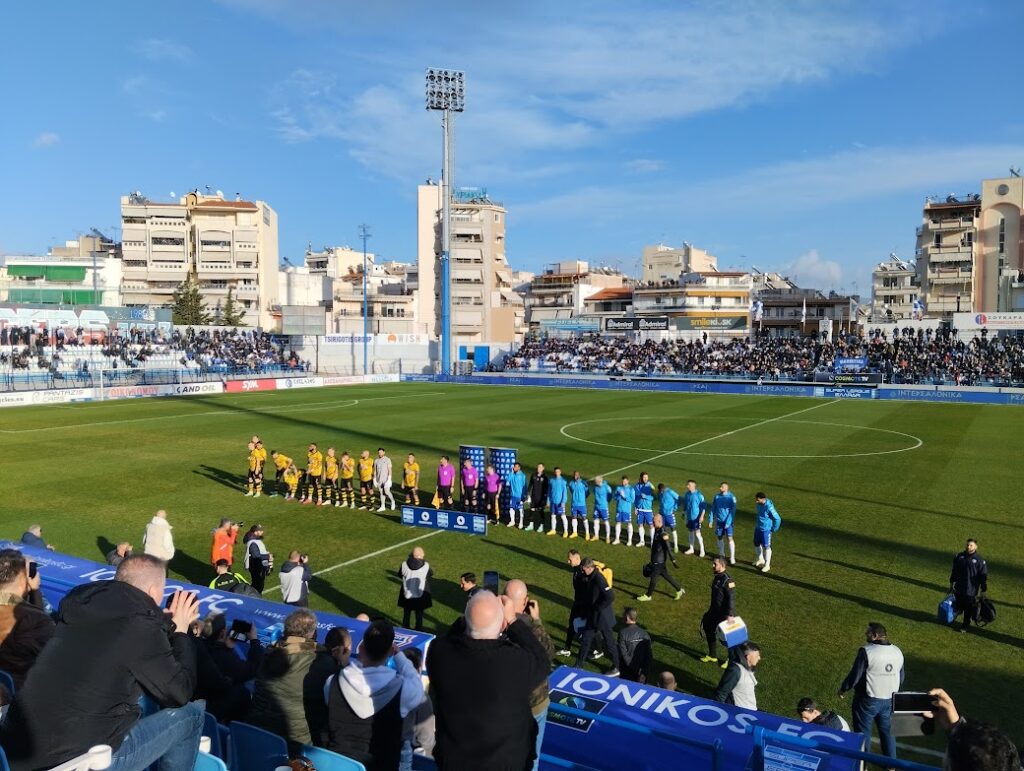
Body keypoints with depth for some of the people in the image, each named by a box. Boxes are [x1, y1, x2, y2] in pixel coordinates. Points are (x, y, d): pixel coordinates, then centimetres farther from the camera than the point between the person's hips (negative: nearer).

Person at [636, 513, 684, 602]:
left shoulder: (663, 533, -23)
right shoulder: (656, 530, 6)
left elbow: (667, 547, -24)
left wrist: (673, 560, -24)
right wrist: (652, 560, 25)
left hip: (659, 560, -9)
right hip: (655, 558, 9)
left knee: (653, 577, 2)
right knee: (665, 575, 18)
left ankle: (648, 595, 15)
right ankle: (679, 590, 29)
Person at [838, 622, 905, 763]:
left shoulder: (866, 651, -20)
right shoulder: (898, 652, 1)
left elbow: (855, 676, -17)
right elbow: (901, 678, 11)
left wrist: (843, 689, -1)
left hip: (868, 700, -6)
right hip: (889, 700, 6)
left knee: (863, 732, 8)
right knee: (887, 731, 20)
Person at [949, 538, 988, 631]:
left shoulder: (980, 560, -10)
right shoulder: (959, 557, 2)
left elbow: (984, 576, -6)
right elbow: (954, 571, 12)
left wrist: (983, 591, -5)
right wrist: (951, 583, 15)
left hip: (971, 591, -3)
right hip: (959, 589, 3)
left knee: (968, 610, 8)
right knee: (958, 606, 11)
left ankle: (966, 625, 23)